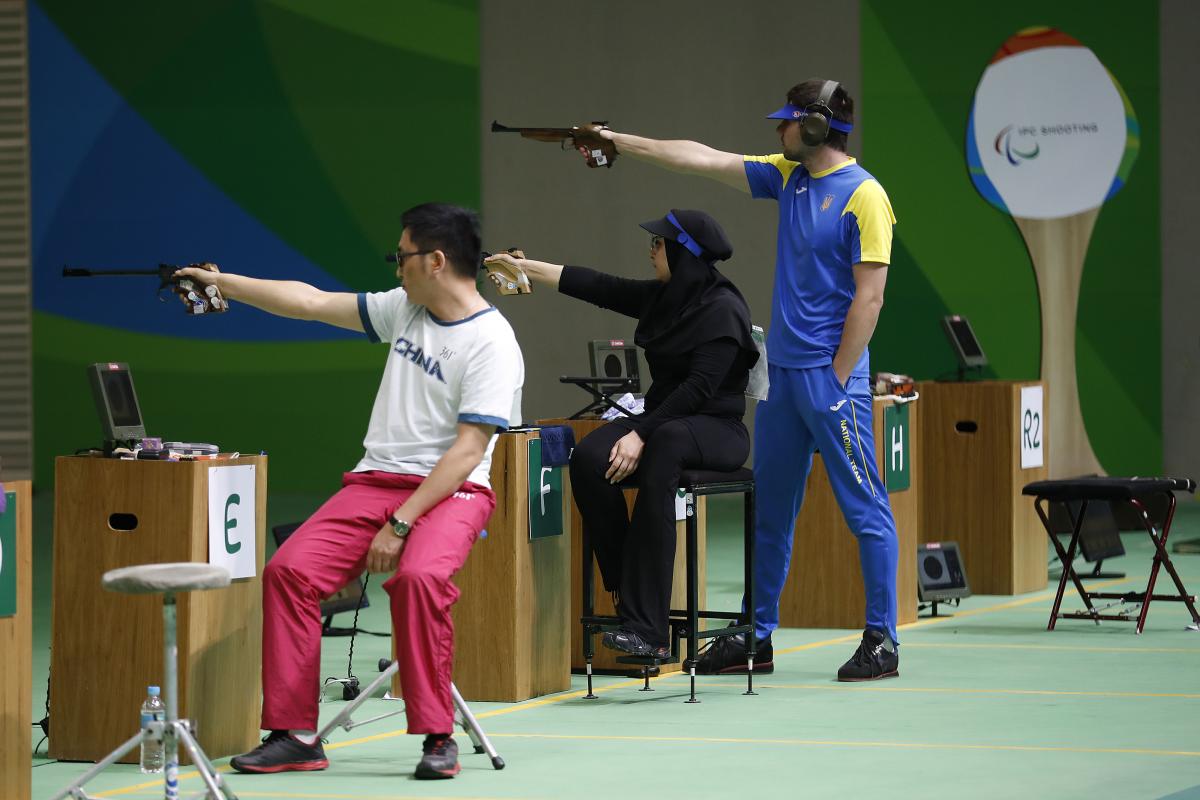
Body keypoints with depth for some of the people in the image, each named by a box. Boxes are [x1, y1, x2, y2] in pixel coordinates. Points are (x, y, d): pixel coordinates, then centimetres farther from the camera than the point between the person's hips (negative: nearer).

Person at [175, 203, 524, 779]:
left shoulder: (491, 344, -12)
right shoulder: (405, 309, 12)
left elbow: (467, 452, -17)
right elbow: (313, 303, 21)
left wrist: (400, 525, -21)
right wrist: (222, 283, 23)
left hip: (451, 491, -7)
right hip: (374, 481, 7)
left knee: (418, 576, -37)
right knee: (288, 570, -16)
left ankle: (437, 738, -25)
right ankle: (294, 736, -12)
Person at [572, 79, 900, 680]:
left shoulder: (863, 196, -11)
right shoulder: (789, 177, 12)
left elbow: (868, 297, -14)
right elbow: (703, 160, 16)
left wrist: (837, 379, -15)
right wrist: (617, 142, 16)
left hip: (831, 373, -8)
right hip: (781, 370, 9)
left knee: (864, 508, -4)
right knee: (769, 511, 12)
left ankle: (882, 642, -1)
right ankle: (756, 637, 19)